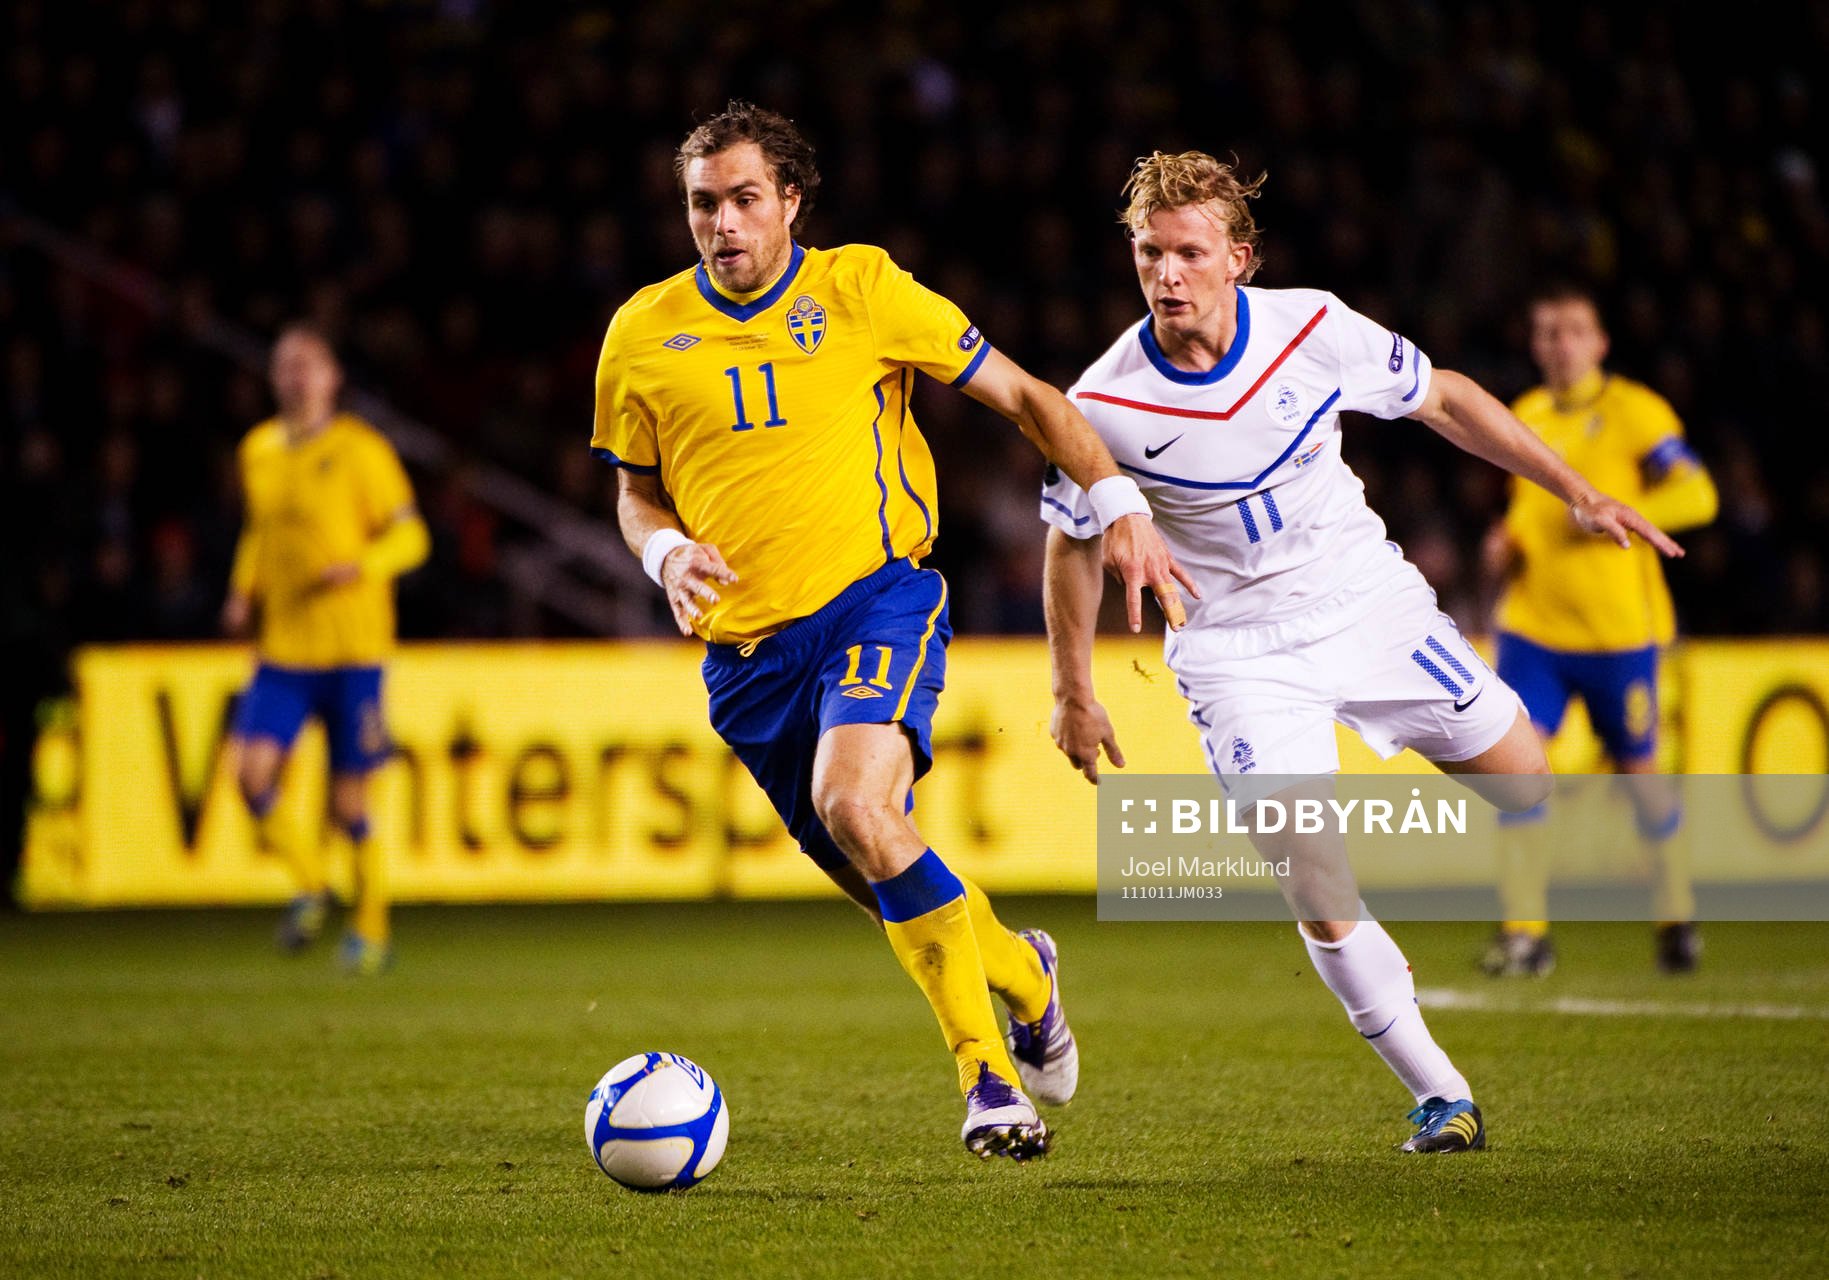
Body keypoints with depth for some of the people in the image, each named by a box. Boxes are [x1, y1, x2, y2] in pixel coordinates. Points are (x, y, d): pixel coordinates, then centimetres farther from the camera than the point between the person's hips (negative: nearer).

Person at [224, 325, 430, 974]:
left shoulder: (361, 450, -5)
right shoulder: (258, 451, 10)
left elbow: (410, 535, -3)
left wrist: (359, 566, -22)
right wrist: (244, 592, 9)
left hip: (352, 648, -4)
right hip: (282, 645, 4)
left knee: (348, 800, 0)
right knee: (255, 773, -14)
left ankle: (371, 925, 19)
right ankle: (310, 886, 10)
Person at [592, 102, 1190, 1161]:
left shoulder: (860, 289, -1)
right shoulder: (644, 335, 6)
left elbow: (1022, 395, 5)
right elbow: (638, 489, 19)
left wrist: (1119, 504, -4)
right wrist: (666, 552, -3)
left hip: (875, 601, -4)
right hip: (747, 648, 4)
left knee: (855, 807, -30)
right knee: (889, 887, 7)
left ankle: (992, 1074, -21)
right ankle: (1021, 973, 40)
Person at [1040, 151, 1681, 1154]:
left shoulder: (1314, 329, -14)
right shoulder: (1103, 406, -17)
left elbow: (1441, 399, 2)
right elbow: (1072, 544, 0)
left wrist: (1575, 491, 3)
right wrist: (1072, 693, 3)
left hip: (1367, 600, 2)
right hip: (1238, 649, -2)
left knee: (1526, 783, 4)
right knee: (1316, 892, -14)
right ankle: (1438, 1095, 0)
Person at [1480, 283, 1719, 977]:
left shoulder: (1634, 410, -6)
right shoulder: (1524, 418, 12)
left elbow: (1697, 496, -14)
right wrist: (1506, 540, 7)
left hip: (1617, 626, -4)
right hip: (1532, 625, 4)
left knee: (1636, 767, 6)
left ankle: (1676, 915, 27)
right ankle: (1525, 932, -10)